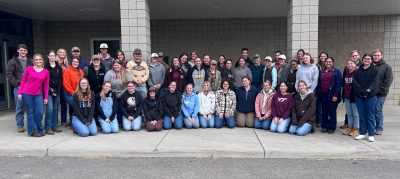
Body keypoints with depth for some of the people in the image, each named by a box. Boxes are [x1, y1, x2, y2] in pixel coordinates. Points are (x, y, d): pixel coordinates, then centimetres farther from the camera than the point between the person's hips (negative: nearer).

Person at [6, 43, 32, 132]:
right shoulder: (13, 61, 5)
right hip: (18, 88, -1)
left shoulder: (30, 62, 11)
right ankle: (20, 125, 12)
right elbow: (9, 74, -1)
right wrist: (16, 84, -9)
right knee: (19, 107, 3)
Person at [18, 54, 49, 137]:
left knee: (40, 113, -1)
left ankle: (39, 130, 17)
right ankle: (33, 131, 10)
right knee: (30, 112, 3)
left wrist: (46, 97, 4)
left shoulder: (46, 72, 3)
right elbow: (23, 81, 3)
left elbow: (46, 85, 6)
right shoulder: (29, 69, 0)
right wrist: (20, 93, -2)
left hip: (38, 95, 2)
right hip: (27, 94, -1)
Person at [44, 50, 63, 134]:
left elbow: (60, 80, 5)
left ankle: (55, 126, 15)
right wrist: (50, 90, -11)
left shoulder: (59, 67, 8)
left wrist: (57, 91, -4)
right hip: (48, 91, -4)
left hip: (57, 91, 4)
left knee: (55, 108, 8)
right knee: (50, 108, -10)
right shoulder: (46, 67, -2)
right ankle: (48, 128, -3)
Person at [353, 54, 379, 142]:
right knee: (362, 116, 8)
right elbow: (355, 82, -1)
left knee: (370, 116, 2)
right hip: (359, 96, 3)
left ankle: (371, 134, 10)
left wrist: (367, 91, -18)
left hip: (370, 96, -3)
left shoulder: (374, 70, 1)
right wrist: (361, 91, -14)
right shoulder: (358, 71, 11)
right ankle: (362, 133, 17)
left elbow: (373, 83, -8)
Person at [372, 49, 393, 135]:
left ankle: (379, 128, 8)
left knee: (378, 110, -2)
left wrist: (382, 89, -13)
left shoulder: (386, 66, 1)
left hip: (380, 93, -3)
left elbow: (389, 80, -5)